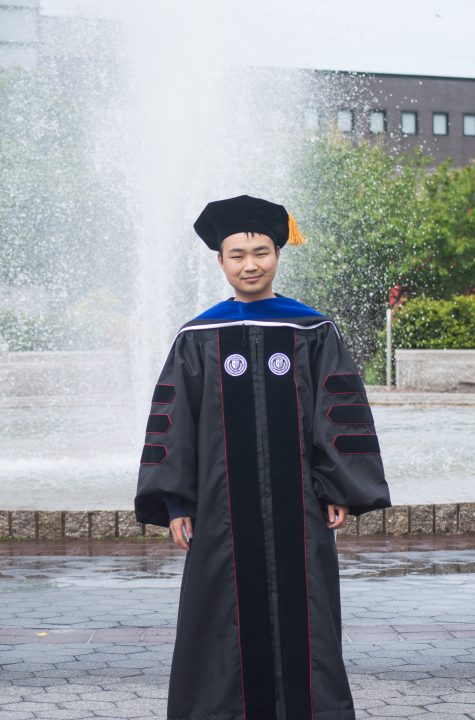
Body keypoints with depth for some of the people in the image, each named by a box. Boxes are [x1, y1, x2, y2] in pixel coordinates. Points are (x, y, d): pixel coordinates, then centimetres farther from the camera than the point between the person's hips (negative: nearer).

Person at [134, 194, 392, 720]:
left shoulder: (314, 333, 3)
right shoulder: (197, 339, 4)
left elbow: (342, 416, 2)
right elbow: (172, 422, 3)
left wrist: (342, 491, -4)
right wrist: (175, 503, -2)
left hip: (297, 505, 0)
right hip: (224, 508, 0)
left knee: (302, 617, 3)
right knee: (227, 618, 3)